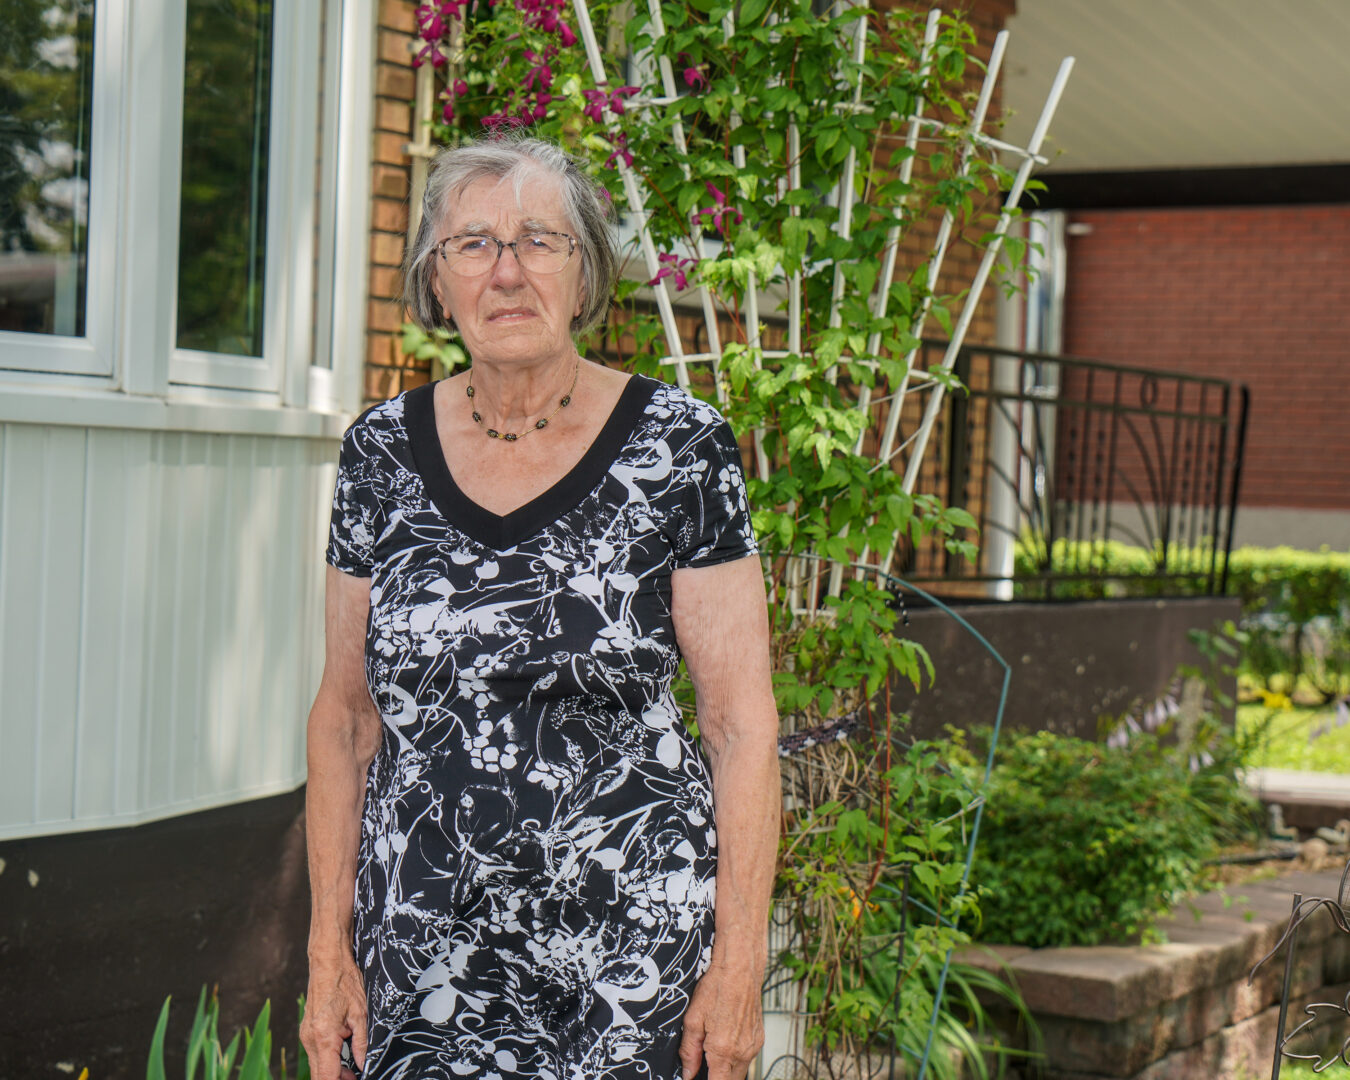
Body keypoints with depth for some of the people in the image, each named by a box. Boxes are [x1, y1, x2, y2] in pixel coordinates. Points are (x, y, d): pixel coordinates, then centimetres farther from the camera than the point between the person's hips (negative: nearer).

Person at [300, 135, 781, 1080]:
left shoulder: (678, 448, -5)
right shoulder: (383, 453, 4)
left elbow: (742, 719, -5)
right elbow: (346, 715, 9)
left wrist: (740, 962, -10)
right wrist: (330, 948, 4)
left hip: (631, 950, -2)